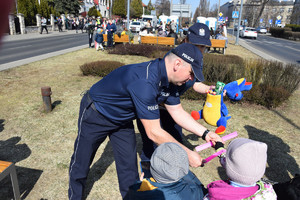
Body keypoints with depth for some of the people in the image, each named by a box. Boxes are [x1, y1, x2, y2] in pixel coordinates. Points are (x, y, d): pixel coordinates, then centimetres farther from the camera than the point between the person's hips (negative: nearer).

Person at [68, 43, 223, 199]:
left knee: (129, 167, 9)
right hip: (95, 114, -7)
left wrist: (205, 133, -8)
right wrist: (187, 154, -26)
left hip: (122, 119, 7)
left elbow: (178, 112, -1)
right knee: (81, 163, 13)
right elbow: (153, 132, -35)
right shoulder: (144, 82, -40)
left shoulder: (168, 80, -13)